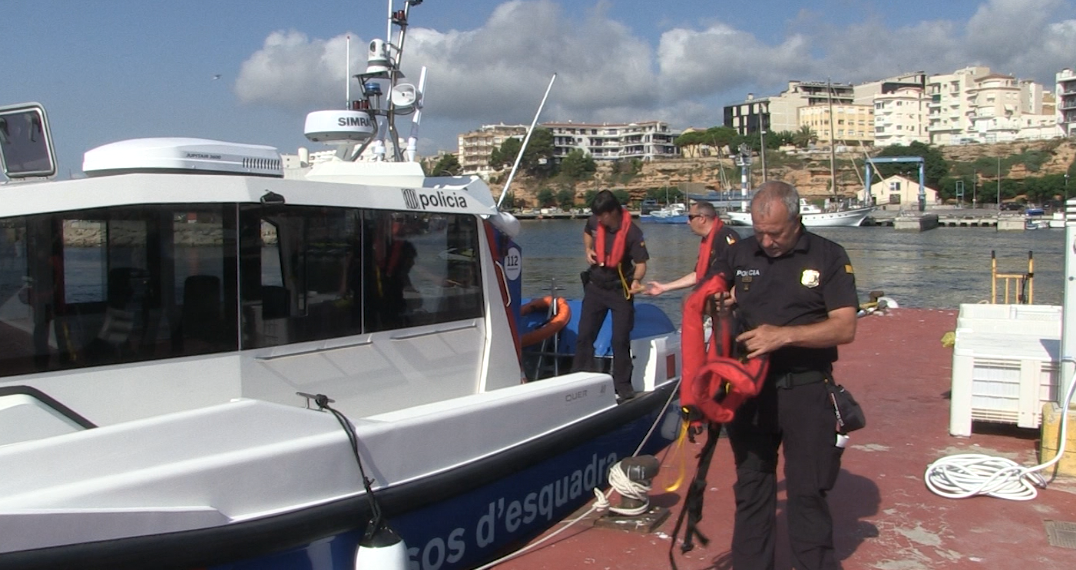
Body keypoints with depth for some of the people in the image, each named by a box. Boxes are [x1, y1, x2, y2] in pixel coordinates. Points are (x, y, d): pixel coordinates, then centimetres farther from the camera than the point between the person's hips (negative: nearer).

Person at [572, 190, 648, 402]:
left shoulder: (632, 233, -21)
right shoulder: (595, 222, -7)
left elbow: (641, 263, -19)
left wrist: (636, 280, -39)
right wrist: (588, 250, -1)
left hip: (620, 291, -4)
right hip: (595, 287, 4)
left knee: (621, 340, 3)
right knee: (584, 335, 6)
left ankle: (623, 385, 15)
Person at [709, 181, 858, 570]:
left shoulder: (828, 257, -4)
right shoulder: (740, 253, 6)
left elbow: (845, 327, -12)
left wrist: (784, 335, -23)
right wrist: (719, 303, -6)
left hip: (805, 391, -3)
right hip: (749, 389, 4)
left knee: (808, 491, 2)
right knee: (751, 489, 12)